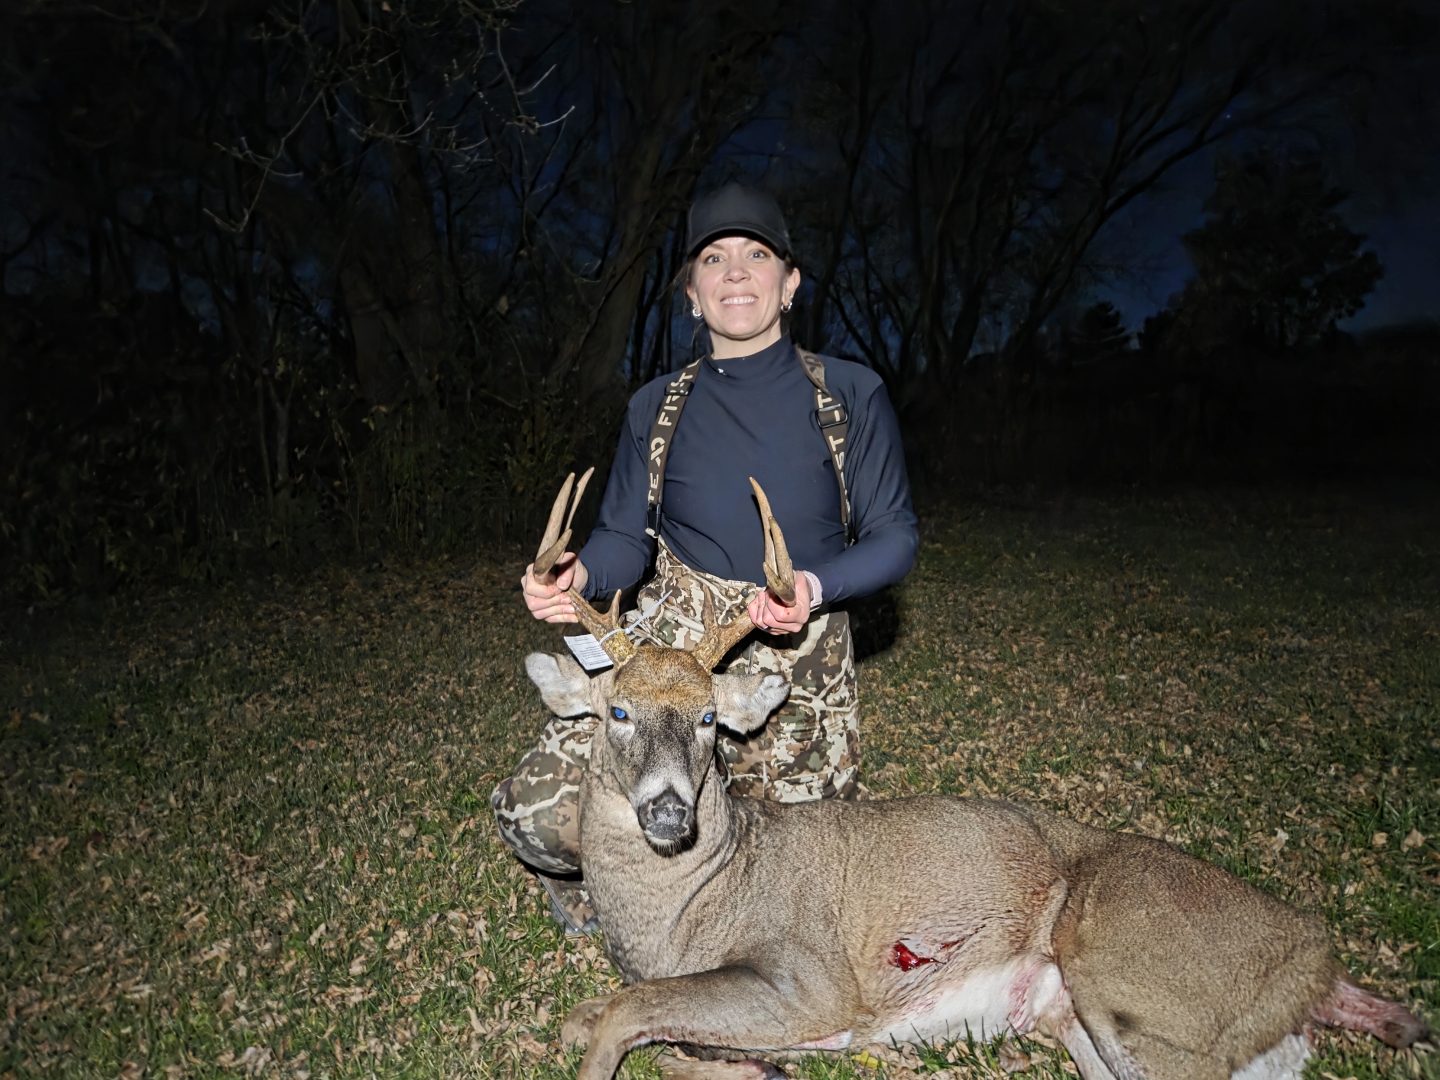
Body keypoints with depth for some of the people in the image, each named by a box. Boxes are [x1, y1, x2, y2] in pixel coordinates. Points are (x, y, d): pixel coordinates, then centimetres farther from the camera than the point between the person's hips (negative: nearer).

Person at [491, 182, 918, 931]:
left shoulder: (850, 396, -2)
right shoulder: (657, 408, 5)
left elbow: (893, 535, -3)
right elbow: (626, 536, 6)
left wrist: (817, 586, -24)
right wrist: (579, 575, -17)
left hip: (800, 667, 0)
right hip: (666, 648, 1)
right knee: (538, 813, -17)